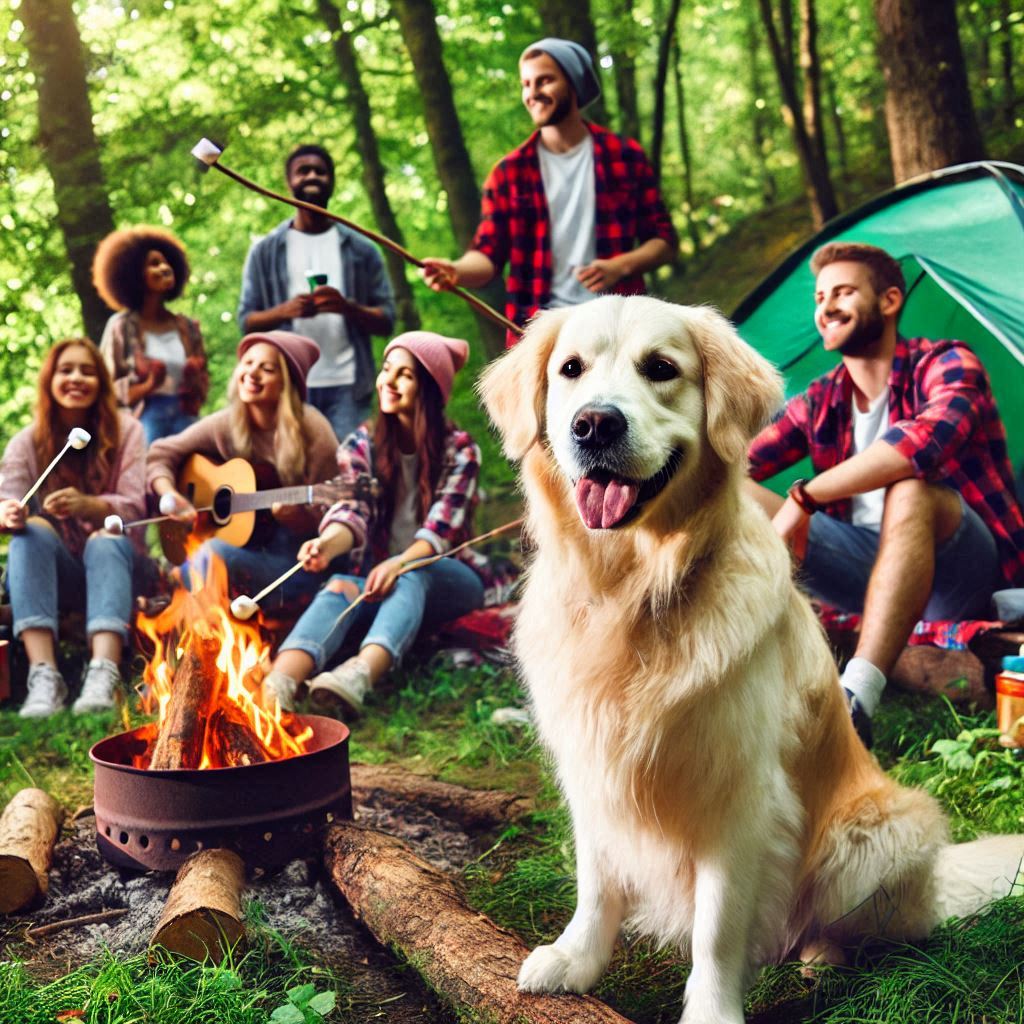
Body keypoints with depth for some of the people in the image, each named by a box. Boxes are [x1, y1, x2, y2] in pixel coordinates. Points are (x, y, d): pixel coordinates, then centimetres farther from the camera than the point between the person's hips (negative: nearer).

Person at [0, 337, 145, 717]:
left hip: (112, 560, -1)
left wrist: (87, 505, -34)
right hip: (54, 573, 1)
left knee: (107, 541, -33)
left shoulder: (125, 430, -1)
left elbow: (133, 505, -12)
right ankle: (43, 675, -44)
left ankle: (103, 674, -54)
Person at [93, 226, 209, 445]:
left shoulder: (187, 327, 13)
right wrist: (147, 386, -16)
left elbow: (203, 380, 18)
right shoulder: (122, 326, 1)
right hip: (143, 422, -4)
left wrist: (195, 384, -5)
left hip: (184, 419, 4)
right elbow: (107, 387, 0)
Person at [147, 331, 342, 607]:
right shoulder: (227, 424, -1)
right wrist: (170, 495, -15)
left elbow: (324, 523, -8)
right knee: (191, 572, -25)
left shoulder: (312, 433, -13)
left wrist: (295, 516, -30)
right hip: (244, 548, 4)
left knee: (214, 553, -28)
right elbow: (161, 454, 5)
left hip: (298, 562, -4)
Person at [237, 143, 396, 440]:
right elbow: (246, 321, 7)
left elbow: (386, 320, 6)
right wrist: (284, 311, -13)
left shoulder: (361, 249, 10)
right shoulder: (265, 252, 11)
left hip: (347, 385, 0)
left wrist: (347, 307, -15)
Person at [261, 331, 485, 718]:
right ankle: (276, 687, -60)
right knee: (340, 586, -33)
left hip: (444, 580, -1)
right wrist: (329, 543, -35)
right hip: (377, 577, 2)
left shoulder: (459, 450, -1)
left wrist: (399, 563, -35)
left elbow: (441, 528, -15)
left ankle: (359, 674, -65)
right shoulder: (361, 445, 6)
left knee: (412, 578, -36)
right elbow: (351, 511, -11)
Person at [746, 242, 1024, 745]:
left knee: (910, 486, -38)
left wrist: (806, 495, -31)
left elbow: (929, 437, -32)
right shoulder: (818, 404, 8)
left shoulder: (945, 364, -9)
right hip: (870, 567, 6)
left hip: (966, 575, -5)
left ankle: (855, 699, -50)